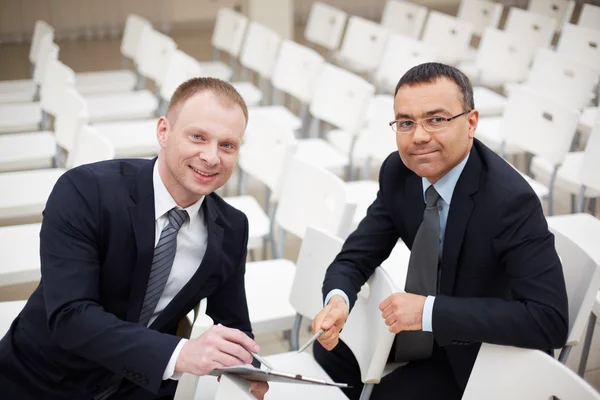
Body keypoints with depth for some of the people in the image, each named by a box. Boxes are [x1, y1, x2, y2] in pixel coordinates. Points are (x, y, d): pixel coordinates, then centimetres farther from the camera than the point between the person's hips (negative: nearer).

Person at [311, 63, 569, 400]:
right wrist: (338, 301, -30)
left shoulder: (511, 199, -31)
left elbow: (551, 320, -36)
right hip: (422, 325, 6)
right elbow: (355, 258, -6)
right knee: (327, 354, 2)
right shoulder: (398, 172, -12)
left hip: (485, 348, -6)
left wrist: (430, 311, -38)